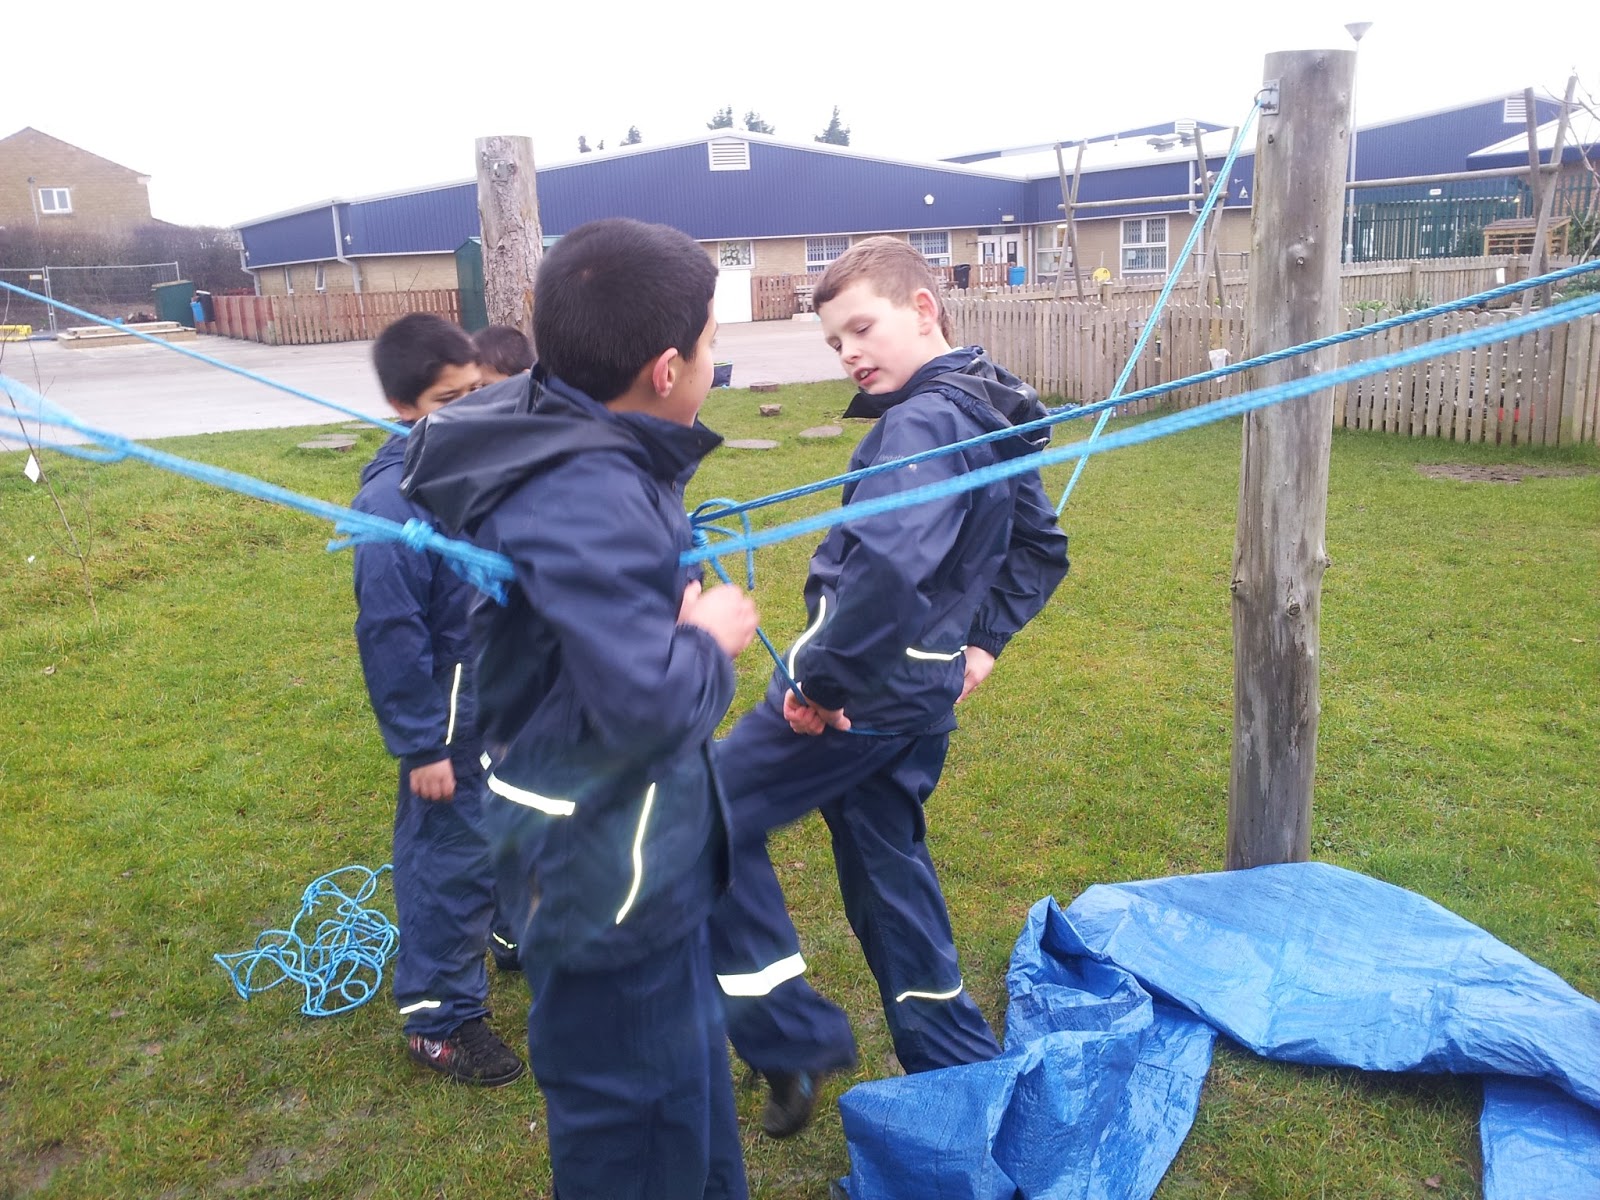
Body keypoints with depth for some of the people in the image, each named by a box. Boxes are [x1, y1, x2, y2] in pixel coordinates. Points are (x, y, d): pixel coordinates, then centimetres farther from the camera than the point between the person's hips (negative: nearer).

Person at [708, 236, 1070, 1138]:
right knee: (887, 867, 20)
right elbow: (1043, 549, 21)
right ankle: (961, 1067, 33)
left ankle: (792, 1038, 9)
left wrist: (819, 678, -26)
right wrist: (983, 639, 17)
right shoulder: (990, 417, 10)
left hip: (861, 691, -10)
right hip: (921, 693, 10)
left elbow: (886, 568, -37)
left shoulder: (923, 423, -21)